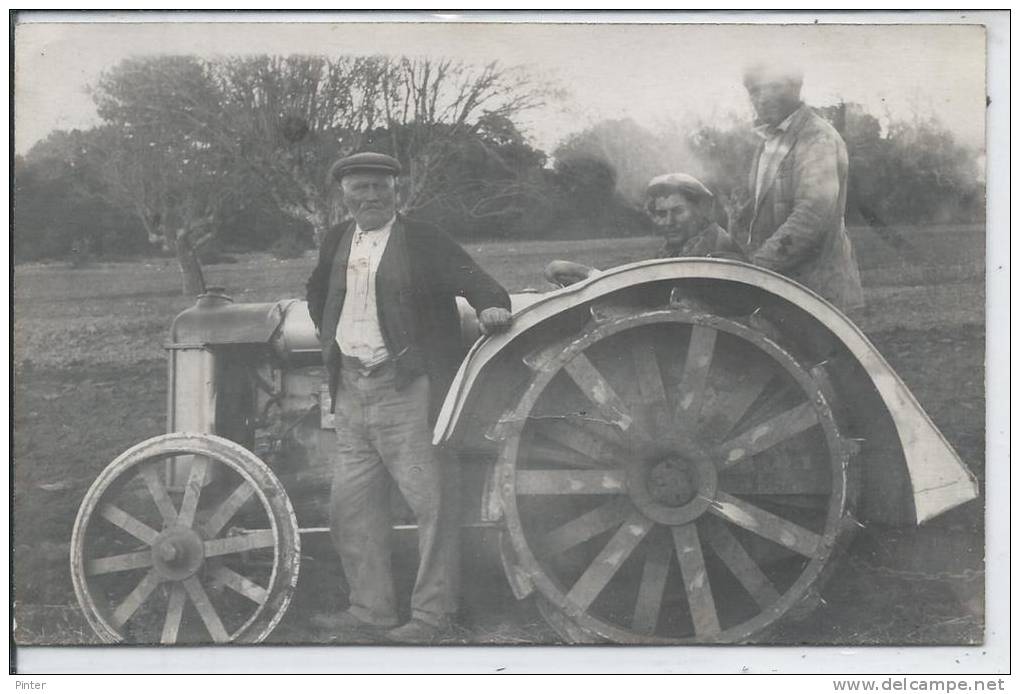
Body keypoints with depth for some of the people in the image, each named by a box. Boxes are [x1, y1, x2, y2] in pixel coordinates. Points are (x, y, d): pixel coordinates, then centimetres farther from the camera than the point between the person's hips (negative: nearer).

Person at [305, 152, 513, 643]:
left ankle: (432, 615, 4)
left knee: (430, 501, -4)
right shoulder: (336, 242, 15)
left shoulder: (424, 242, -3)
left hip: (408, 387, -6)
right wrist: (327, 333, 19)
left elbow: (472, 279, -10)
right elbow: (318, 292, 32)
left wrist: (492, 306, -29)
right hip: (351, 390, 6)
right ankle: (370, 611, 21)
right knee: (351, 507, 10)